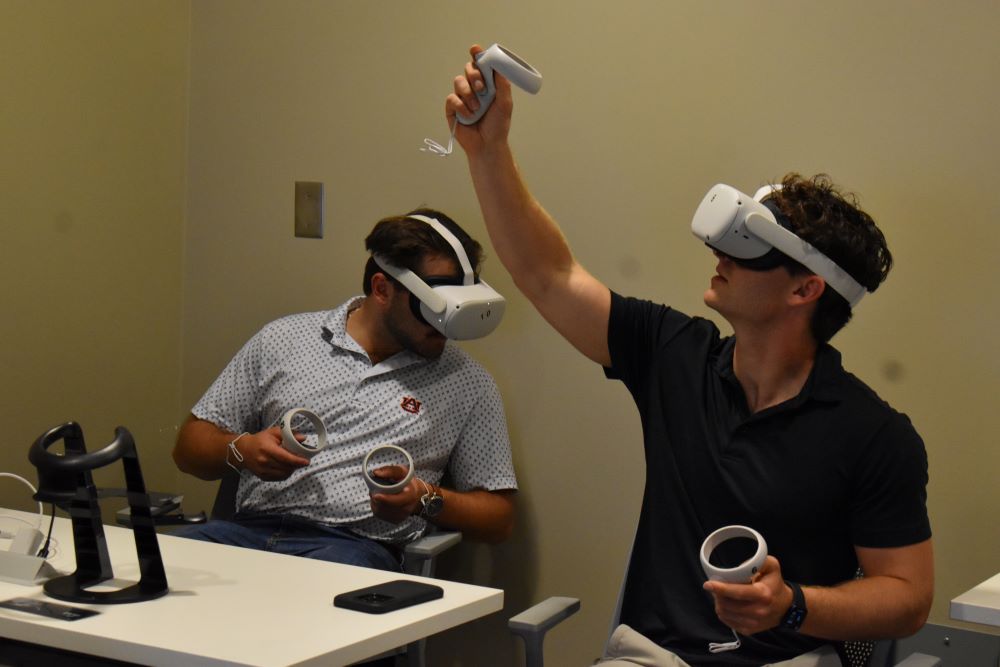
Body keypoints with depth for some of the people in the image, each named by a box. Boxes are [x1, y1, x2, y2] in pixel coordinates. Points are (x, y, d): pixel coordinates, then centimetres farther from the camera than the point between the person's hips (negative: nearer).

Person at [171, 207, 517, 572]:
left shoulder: (467, 382, 10)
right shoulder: (282, 340, 12)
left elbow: (499, 517, 11)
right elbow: (190, 447, 16)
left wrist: (425, 498, -8)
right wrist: (240, 449, -6)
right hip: (251, 527, 2)